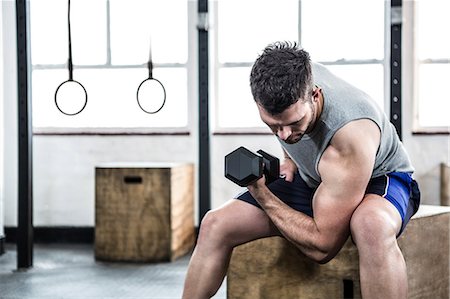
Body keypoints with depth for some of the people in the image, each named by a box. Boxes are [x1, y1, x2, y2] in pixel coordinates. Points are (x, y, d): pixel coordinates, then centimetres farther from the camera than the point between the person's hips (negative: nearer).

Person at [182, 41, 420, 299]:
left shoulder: (351, 135, -40)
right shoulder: (285, 79, -21)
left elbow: (322, 247, -31)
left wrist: (261, 196, -28)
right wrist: (291, 160, 0)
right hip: (309, 178, 6)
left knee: (373, 226, -45)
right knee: (215, 226, -8)